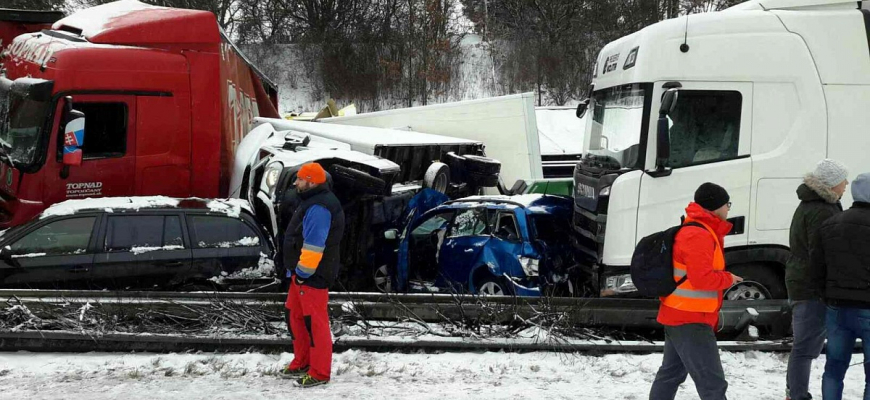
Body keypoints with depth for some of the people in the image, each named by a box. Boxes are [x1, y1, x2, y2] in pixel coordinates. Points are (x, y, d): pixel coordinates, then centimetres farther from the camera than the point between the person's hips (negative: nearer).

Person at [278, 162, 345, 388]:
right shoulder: (312, 203, 16)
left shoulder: (319, 207, -20)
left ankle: (320, 373, 1)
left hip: (313, 276, -11)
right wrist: (296, 270, 21)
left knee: (315, 322, -5)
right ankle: (302, 363, 30)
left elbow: (314, 245, -25)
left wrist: (303, 272, -21)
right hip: (302, 273, 11)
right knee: (297, 317, 18)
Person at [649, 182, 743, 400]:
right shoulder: (698, 235, -19)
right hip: (691, 321, -11)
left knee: (671, 373, 21)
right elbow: (702, 278, -26)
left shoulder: (697, 231, 15)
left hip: (678, 316, 11)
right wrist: (728, 279, -13)